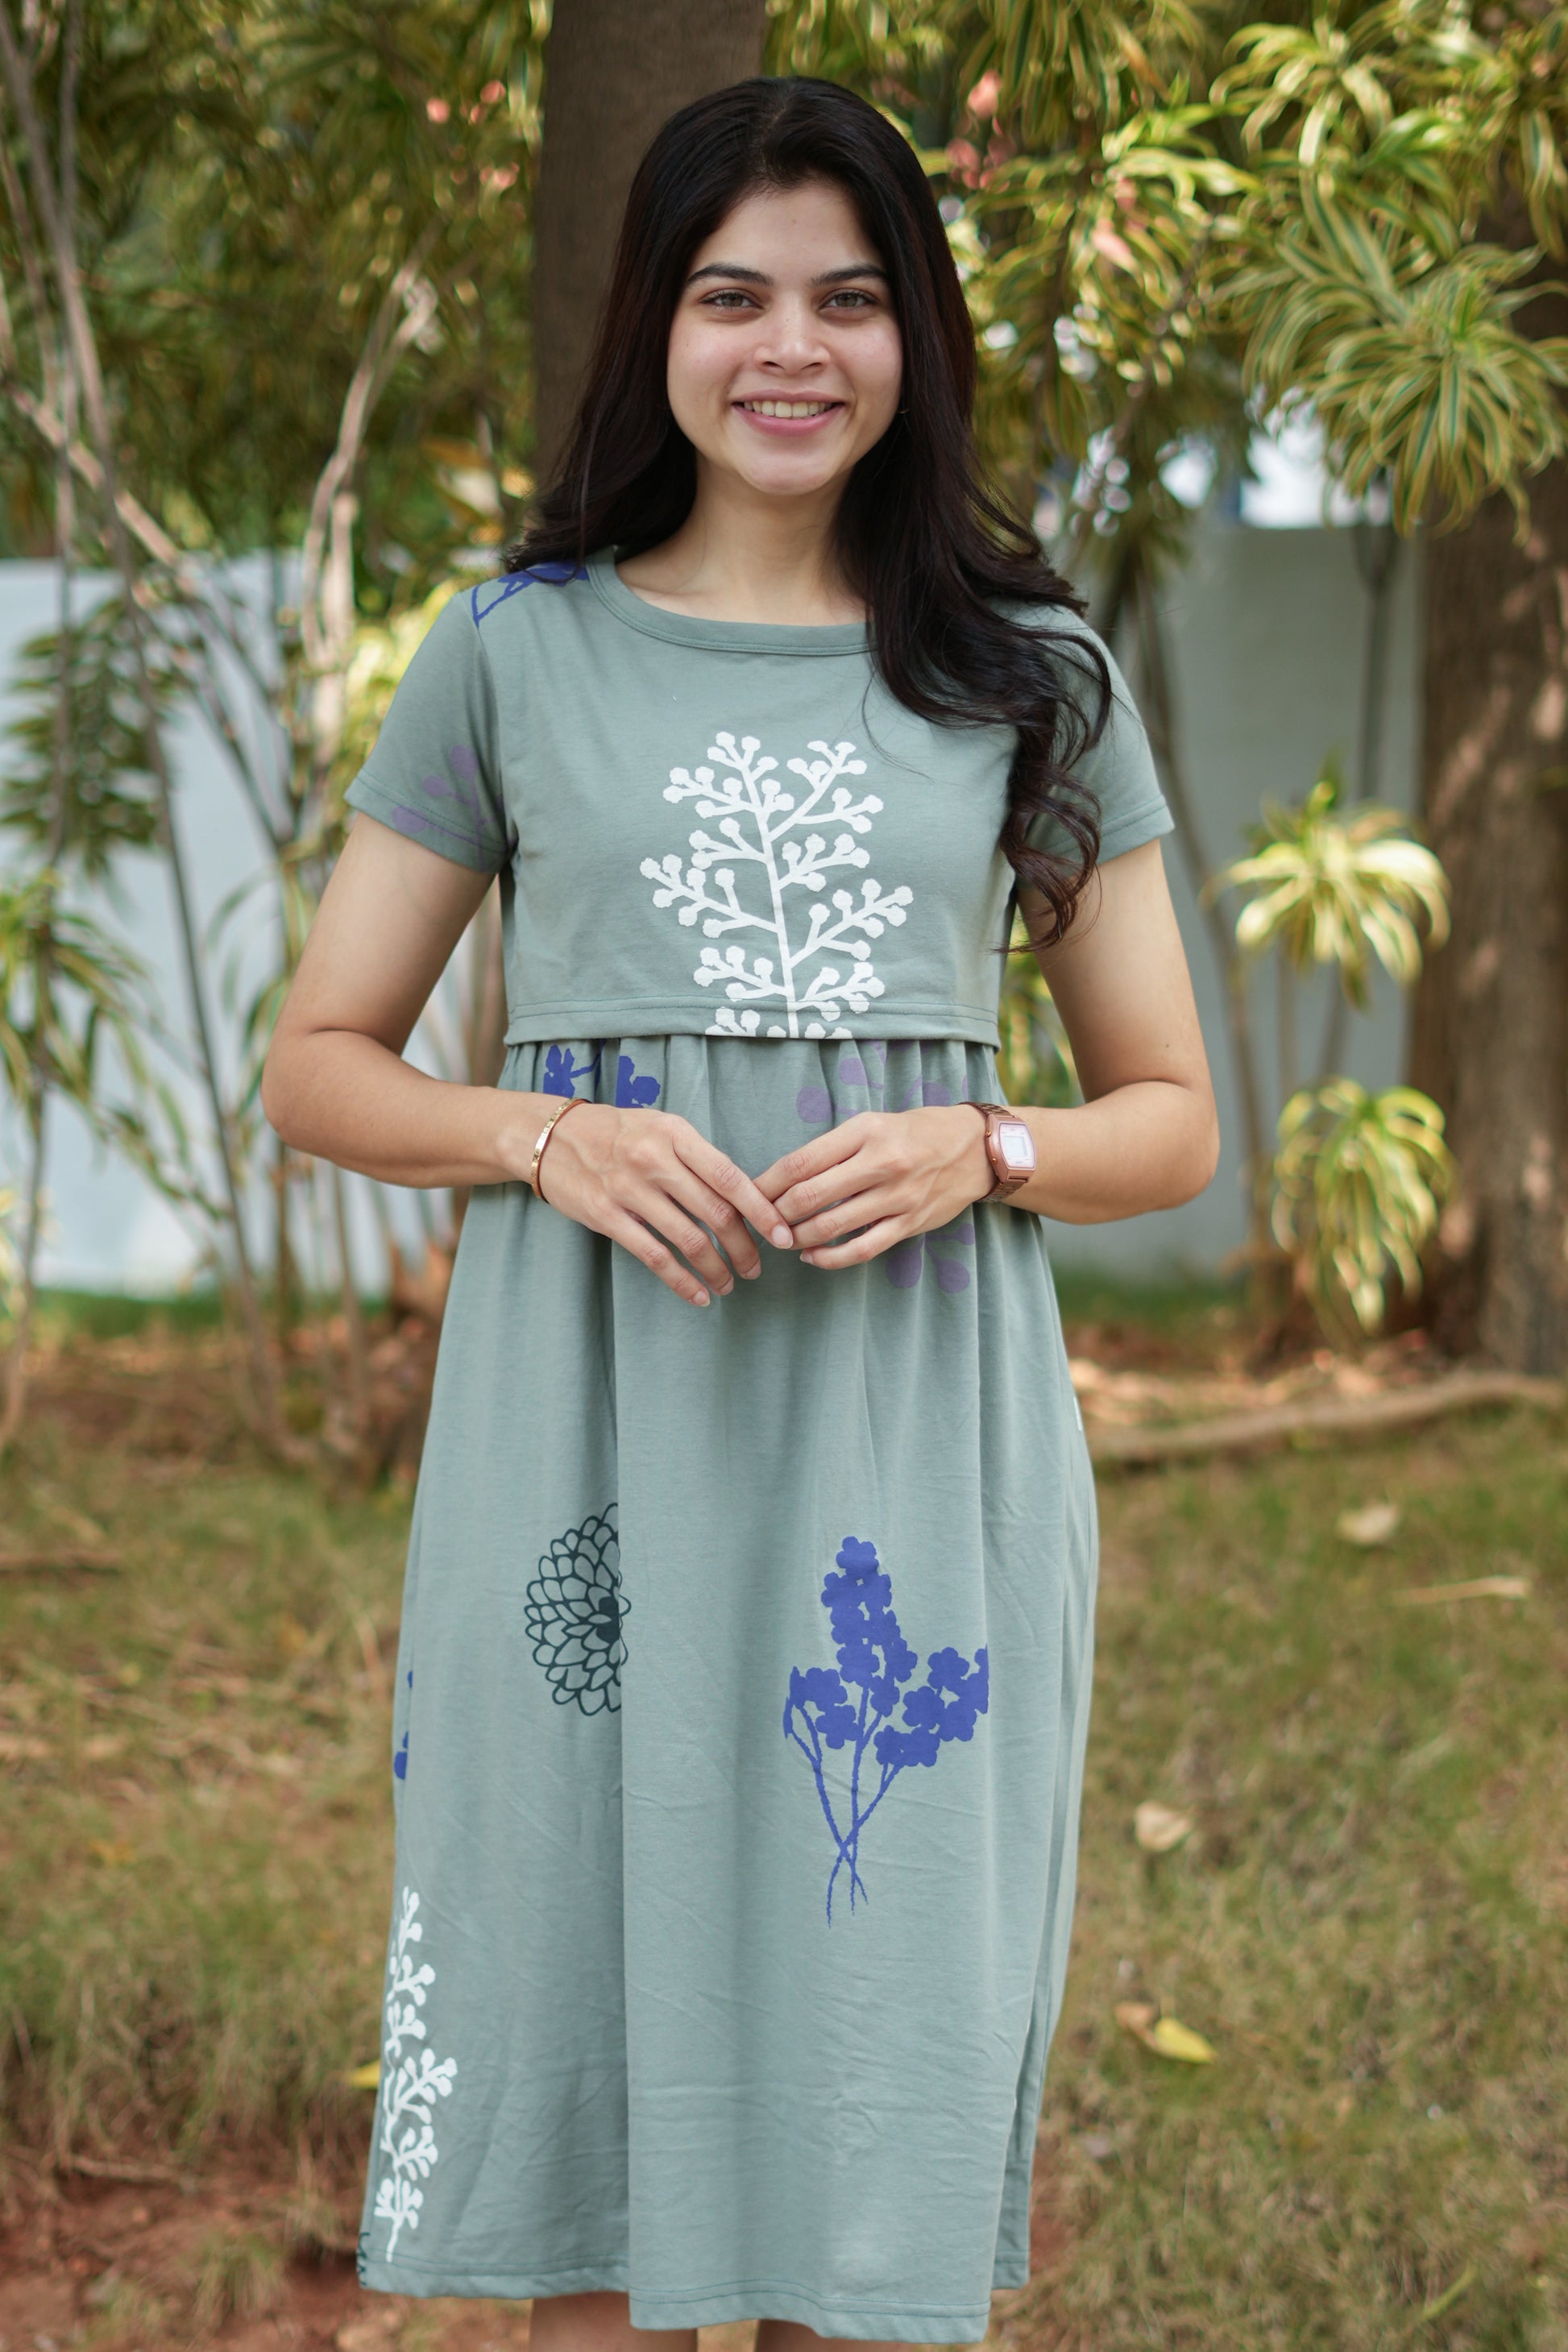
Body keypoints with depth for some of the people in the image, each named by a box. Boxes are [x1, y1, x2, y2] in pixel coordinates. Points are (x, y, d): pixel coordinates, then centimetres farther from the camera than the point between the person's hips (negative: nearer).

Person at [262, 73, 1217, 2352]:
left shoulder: (1032, 674, 9)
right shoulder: (516, 650, 8)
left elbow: (1173, 1121, 12)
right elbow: (320, 1065, 9)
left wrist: (976, 1154, -9)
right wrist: (551, 1140, -10)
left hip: (911, 1432, 0)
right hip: (595, 1413, 0)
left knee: (876, 2069, 3)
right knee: (591, 2016, 3)